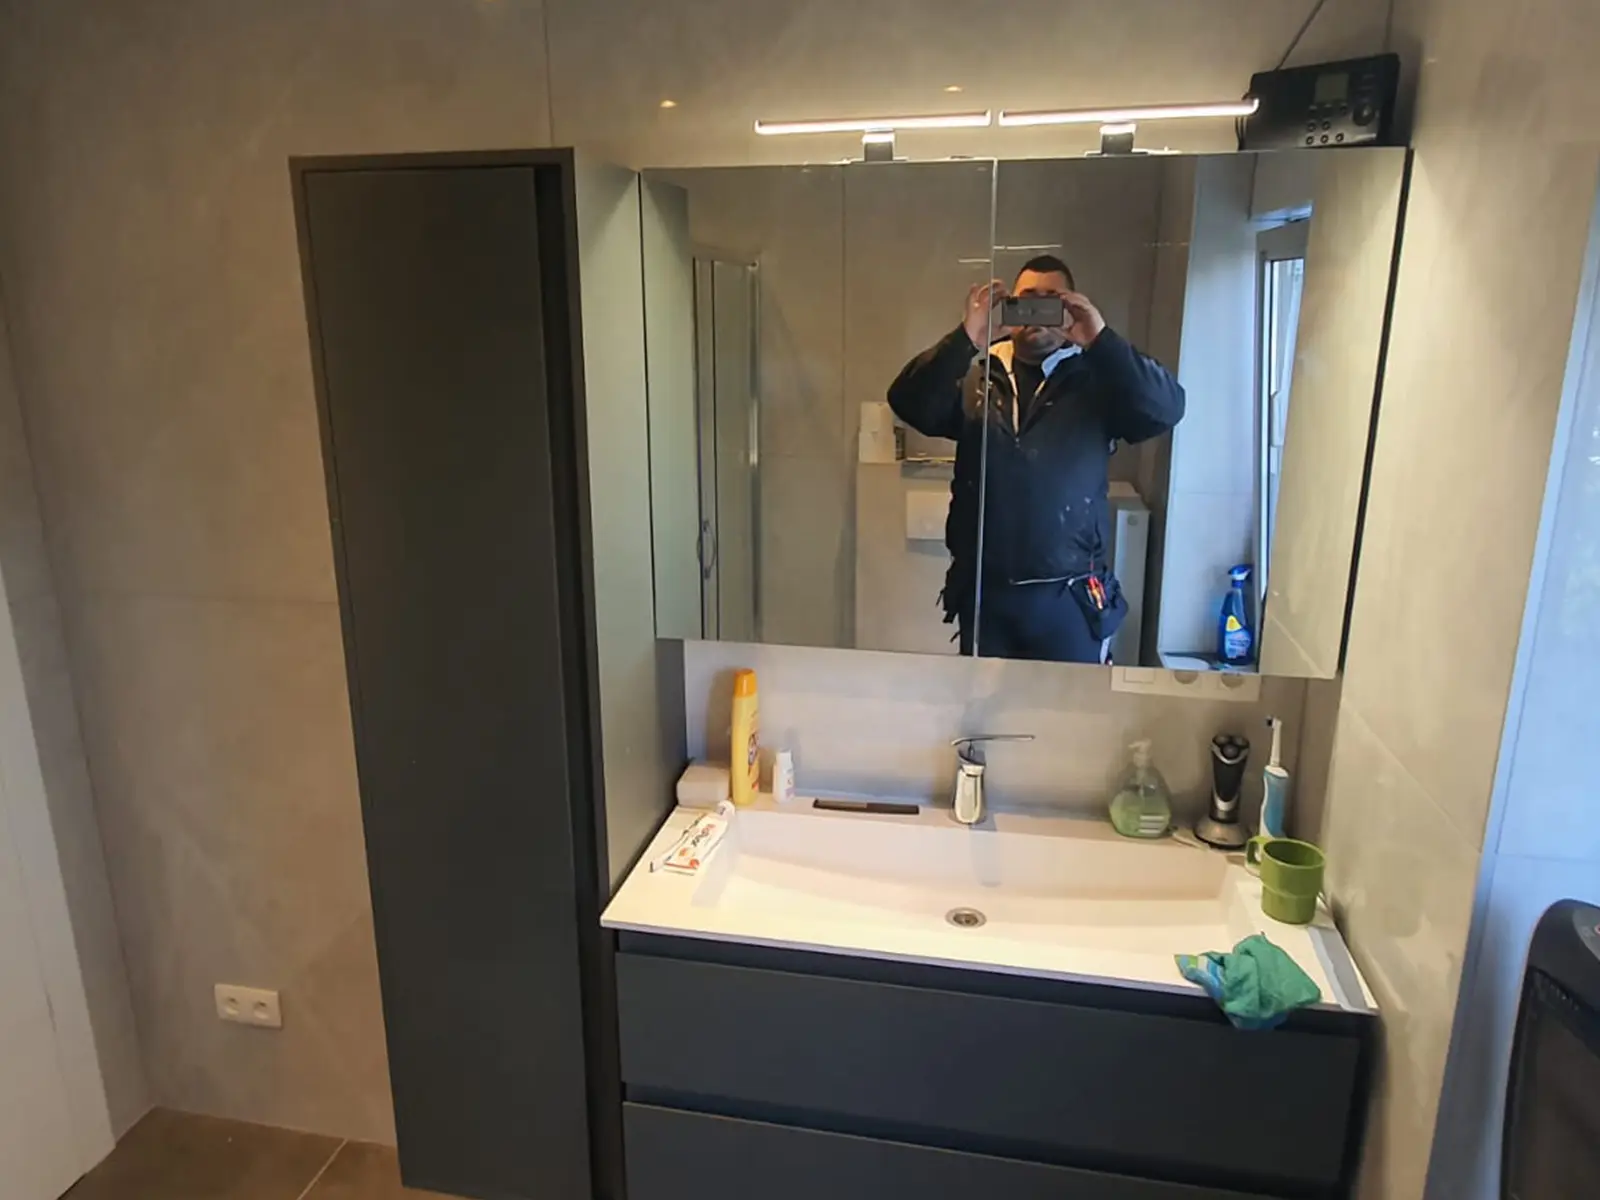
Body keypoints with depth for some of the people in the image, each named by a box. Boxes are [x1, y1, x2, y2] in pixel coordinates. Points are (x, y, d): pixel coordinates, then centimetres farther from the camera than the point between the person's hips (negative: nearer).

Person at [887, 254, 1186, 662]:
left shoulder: (1096, 381, 1)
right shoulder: (975, 376, 4)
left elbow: (1166, 409, -14)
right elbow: (908, 404, -11)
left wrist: (1101, 339, -24)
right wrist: (964, 339, -25)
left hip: (1068, 597, -1)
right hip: (982, 592, 2)